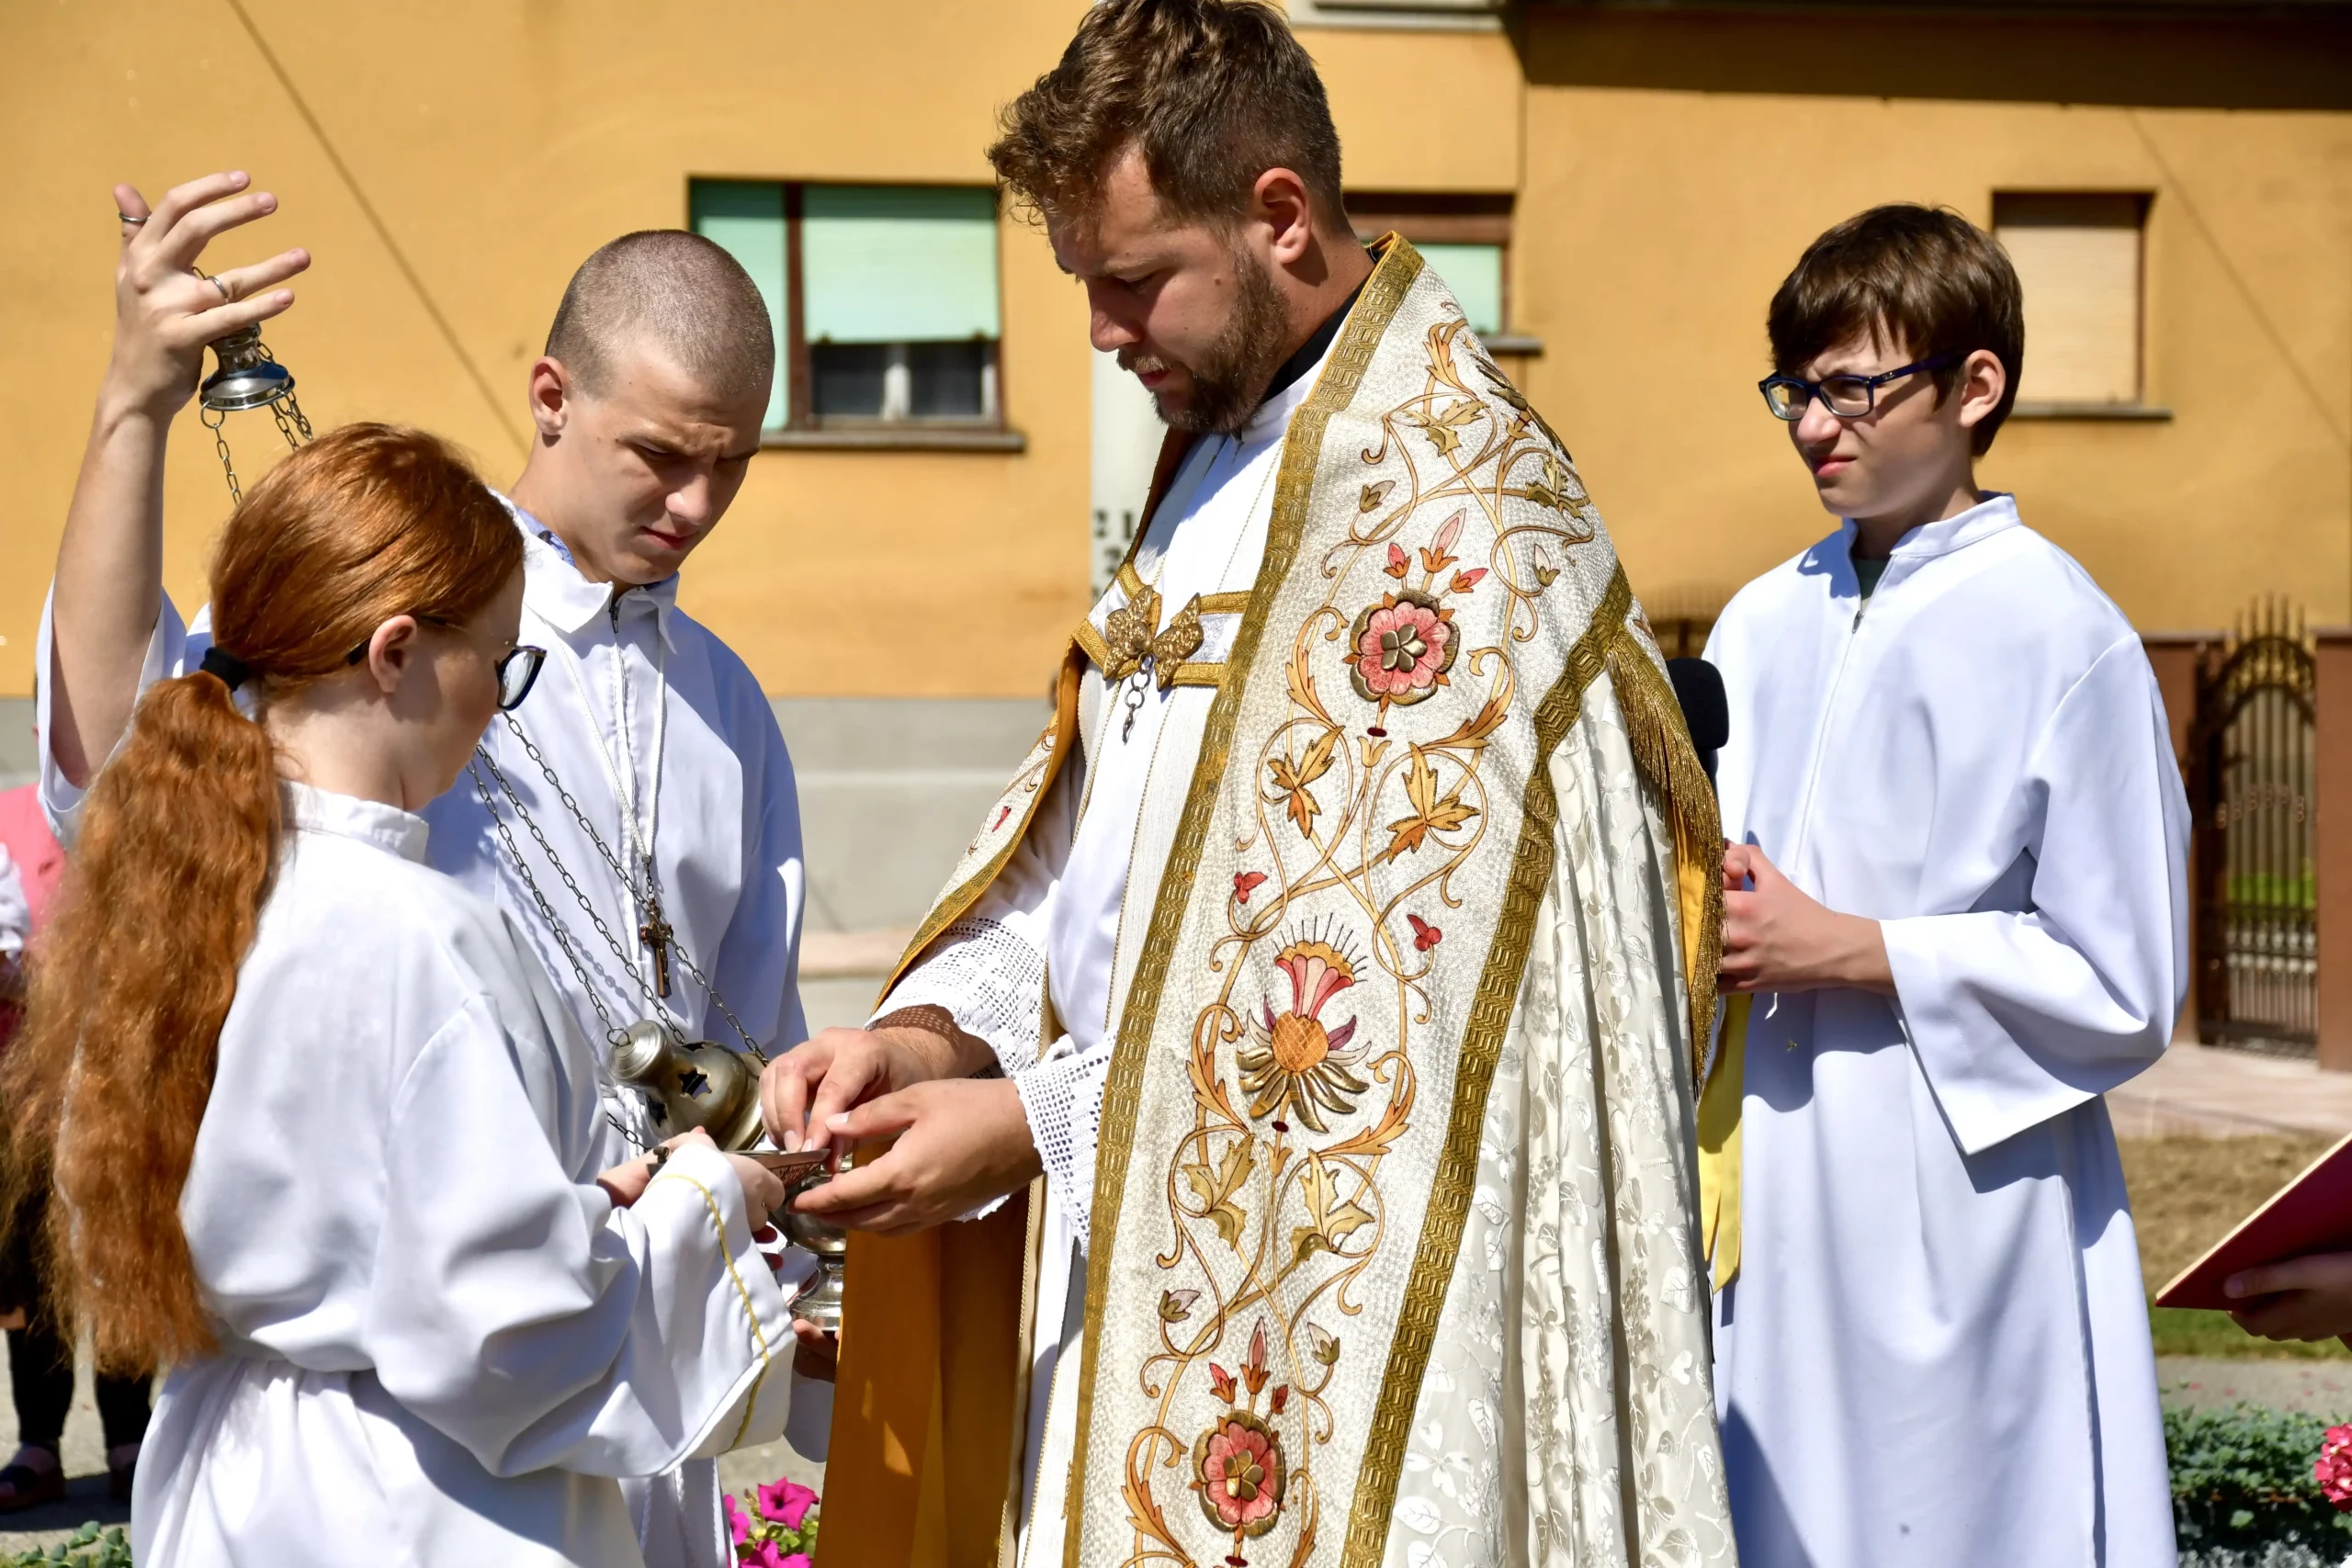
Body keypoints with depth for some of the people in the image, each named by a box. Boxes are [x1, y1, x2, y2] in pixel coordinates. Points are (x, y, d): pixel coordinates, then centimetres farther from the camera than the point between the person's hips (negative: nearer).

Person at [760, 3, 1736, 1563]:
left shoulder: (1450, 512, -18)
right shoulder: (1224, 451, 13)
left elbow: (1381, 982, -22)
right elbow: (1096, 820, 15)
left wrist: (1033, 1121, -20)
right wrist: (933, 1029, -2)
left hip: (1334, 1295, -8)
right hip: (1164, 1250, 8)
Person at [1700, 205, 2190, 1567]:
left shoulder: (2065, 638, -9)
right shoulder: (1764, 623, 10)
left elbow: (2123, 990, -10)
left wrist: (1849, 950, -13)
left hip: (1959, 1213, -6)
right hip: (1768, 1194, 6)